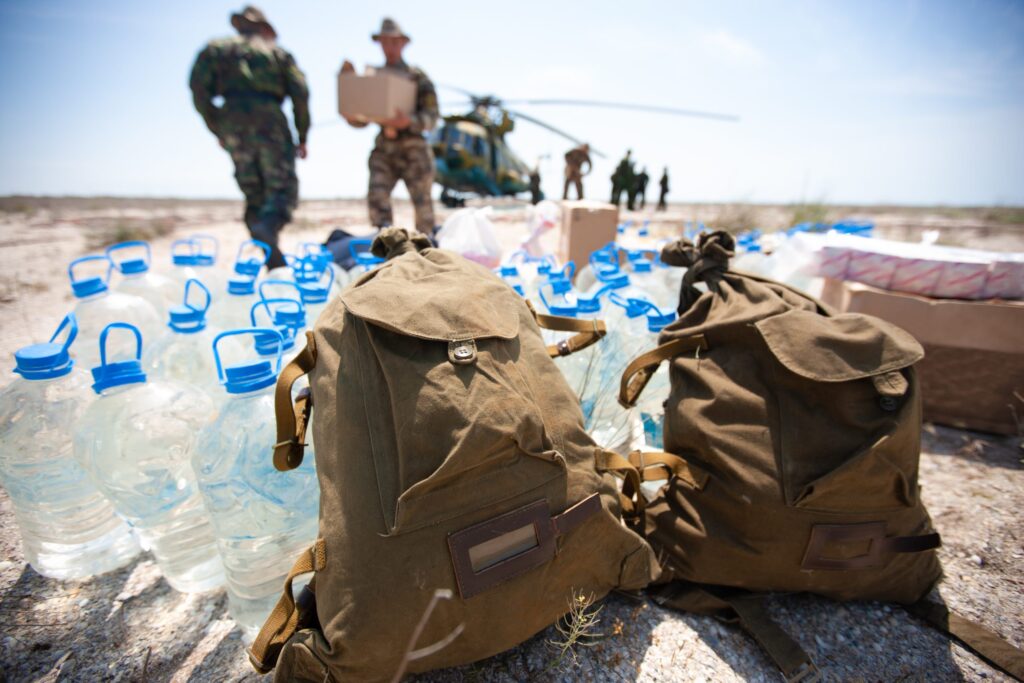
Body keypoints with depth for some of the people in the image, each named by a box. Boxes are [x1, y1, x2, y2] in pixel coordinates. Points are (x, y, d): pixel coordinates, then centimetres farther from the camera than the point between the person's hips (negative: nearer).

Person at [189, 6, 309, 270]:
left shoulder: (216, 48, 21)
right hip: (270, 121, -2)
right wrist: (302, 137, 8)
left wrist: (216, 129, 11)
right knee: (283, 188, -4)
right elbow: (300, 93, 4)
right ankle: (268, 225, -37)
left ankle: (275, 263, 1)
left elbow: (198, 86, 6)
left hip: (233, 123, 2)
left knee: (253, 194, 7)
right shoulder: (278, 53, 20)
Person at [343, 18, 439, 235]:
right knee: (376, 196, -17)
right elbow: (359, 121, 14)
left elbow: (431, 117, -4)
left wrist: (408, 121, -23)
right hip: (383, 149, 3)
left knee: (422, 203, 0)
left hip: (413, 148, -3)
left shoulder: (417, 76, 4)